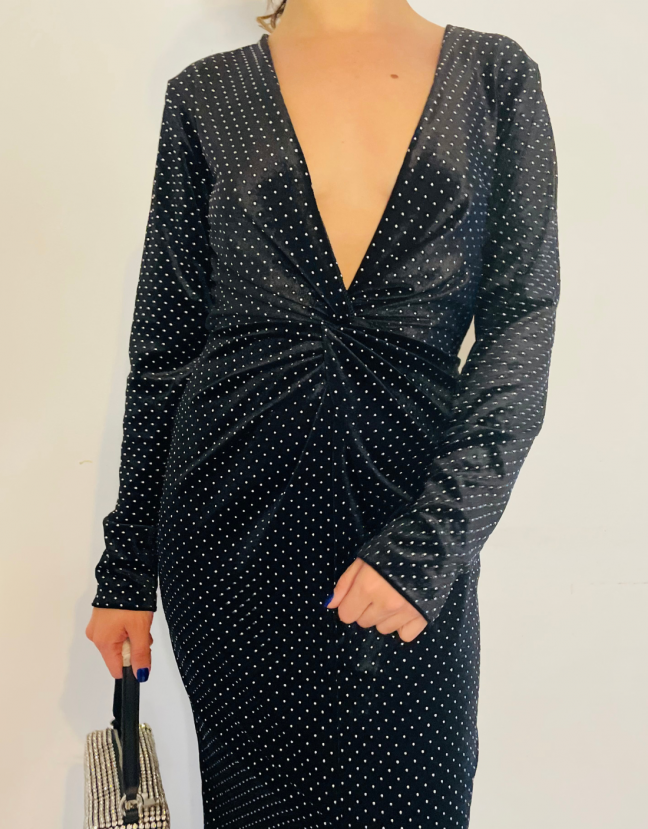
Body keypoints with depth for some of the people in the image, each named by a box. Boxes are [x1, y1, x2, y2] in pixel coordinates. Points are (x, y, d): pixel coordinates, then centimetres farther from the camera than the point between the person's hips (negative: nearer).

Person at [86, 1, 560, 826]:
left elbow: (523, 324, -4)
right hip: (235, 519, 0)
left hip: (414, 522, 0)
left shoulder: (496, 78, 4)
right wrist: (126, 569, 7)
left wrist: (432, 538, -15)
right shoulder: (207, 96, 4)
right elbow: (163, 346, 6)